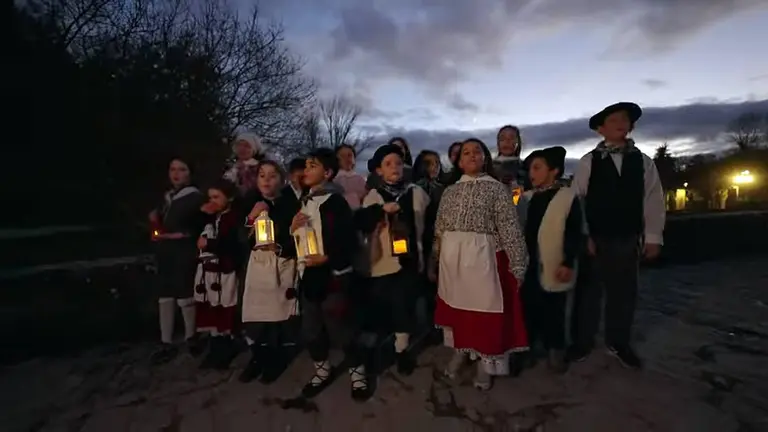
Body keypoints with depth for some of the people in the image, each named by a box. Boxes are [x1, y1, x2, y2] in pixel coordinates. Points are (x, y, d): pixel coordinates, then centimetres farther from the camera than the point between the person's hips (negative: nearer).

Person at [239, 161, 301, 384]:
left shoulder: (292, 204, -6)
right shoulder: (253, 204, 7)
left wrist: (279, 247, -19)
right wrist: (251, 218, -10)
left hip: (283, 267, -3)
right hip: (257, 266, 3)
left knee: (277, 316, -5)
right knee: (254, 318, -1)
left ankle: (274, 359, 21)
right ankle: (259, 358, 24)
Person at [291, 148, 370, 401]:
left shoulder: (335, 202, -12)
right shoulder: (304, 202, 11)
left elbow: (350, 243, -16)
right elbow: (296, 240, 19)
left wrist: (326, 258, -21)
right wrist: (293, 228, -1)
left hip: (332, 276, -7)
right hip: (308, 275, 7)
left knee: (343, 327, 3)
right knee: (311, 330, 16)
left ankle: (357, 373, 25)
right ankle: (322, 371, 37)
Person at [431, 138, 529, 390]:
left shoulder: (497, 189, -2)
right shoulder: (450, 191, 11)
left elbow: (510, 229, -6)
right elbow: (439, 230, 13)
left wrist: (518, 266, -9)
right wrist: (434, 263, 14)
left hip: (483, 259, -4)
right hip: (452, 259, 4)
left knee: (486, 311, 4)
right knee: (457, 308, 15)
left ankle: (485, 364, 24)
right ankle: (460, 351, 36)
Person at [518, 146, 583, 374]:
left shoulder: (568, 197, -6)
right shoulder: (526, 197, 11)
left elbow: (574, 234, -9)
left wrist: (568, 263, -15)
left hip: (553, 268, -5)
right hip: (528, 266, 5)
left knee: (553, 314, 9)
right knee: (528, 311, 14)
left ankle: (555, 351, 26)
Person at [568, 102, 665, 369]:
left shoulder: (643, 162, 5)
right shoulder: (588, 161, -3)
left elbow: (653, 200, 3)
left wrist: (653, 237, -2)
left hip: (628, 240, 3)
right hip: (594, 239, -2)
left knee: (624, 293, 14)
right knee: (589, 291, 9)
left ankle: (618, 343, 32)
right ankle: (583, 342, 24)